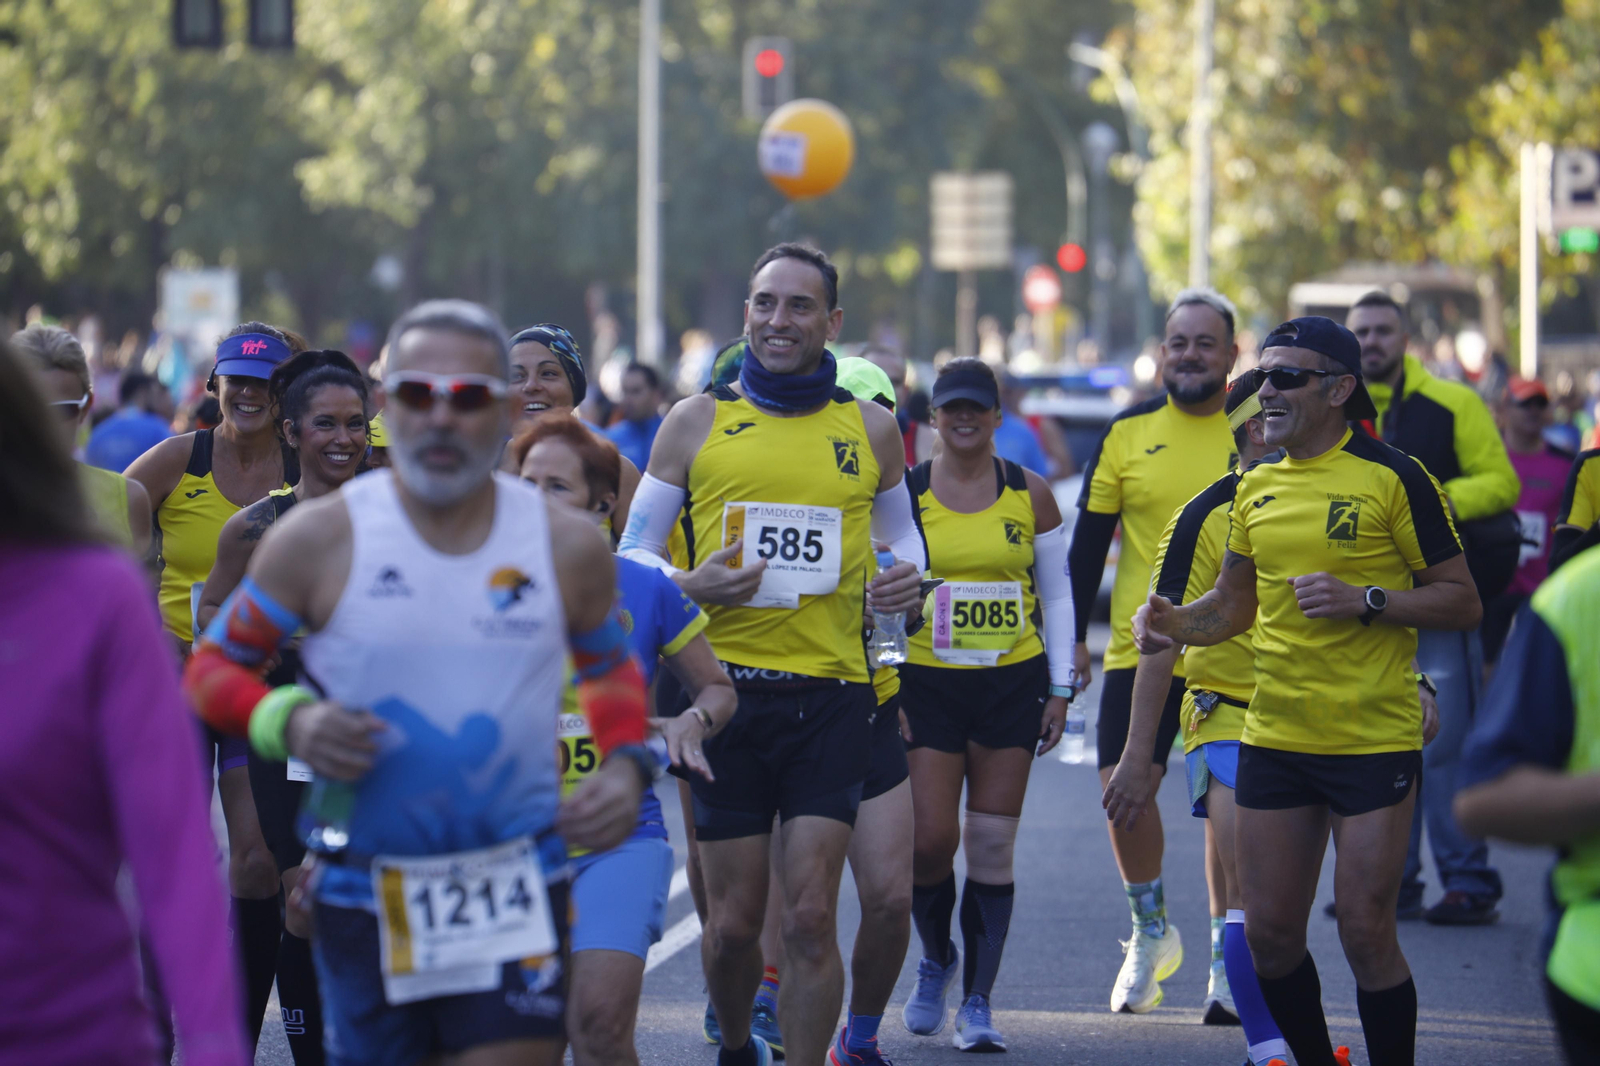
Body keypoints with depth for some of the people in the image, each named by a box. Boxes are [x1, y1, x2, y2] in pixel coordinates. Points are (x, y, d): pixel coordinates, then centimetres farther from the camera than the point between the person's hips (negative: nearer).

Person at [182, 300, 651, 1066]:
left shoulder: (565, 546, 2)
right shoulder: (318, 540, -4)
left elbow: (610, 668, 19)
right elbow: (212, 667, 3)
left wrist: (626, 764, 1)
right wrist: (289, 722, -17)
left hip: (517, 894, 0)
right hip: (363, 895, 0)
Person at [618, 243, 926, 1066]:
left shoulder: (868, 429, 10)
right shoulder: (696, 422, 5)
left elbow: (899, 529, 24)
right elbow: (633, 553, 8)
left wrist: (908, 578, 0)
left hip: (831, 695, 0)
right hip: (727, 689, 0)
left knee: (810, 918, -8)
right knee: (733, 922, 5)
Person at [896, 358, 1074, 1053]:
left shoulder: (1030, 494, 5)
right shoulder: (904, 494, 1)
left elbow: (1057, 596, 10)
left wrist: (1060, 691, 5)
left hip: (1013, 683, 1)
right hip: (928, 683, -1)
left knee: (993, 847, -1)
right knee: (931, 839, -8)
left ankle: (977, 1002, 5)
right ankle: (936, 958, 21)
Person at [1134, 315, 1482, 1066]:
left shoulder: (1393, 478, -8)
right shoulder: (1255, 487, 9)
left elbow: (1463, 603, -6)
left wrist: (1363, 600, -19)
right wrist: (1175, 623, 0)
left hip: (1375, 743, -5)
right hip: (1272, 742, 5)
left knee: (1366, 935, -6)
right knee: (1269, 933, 6)